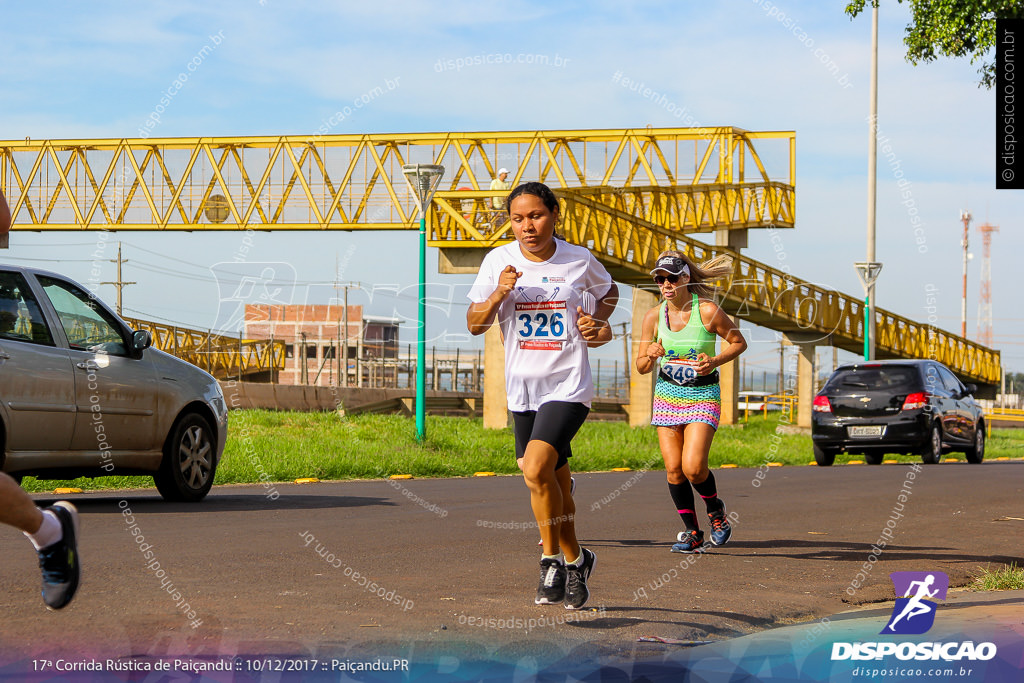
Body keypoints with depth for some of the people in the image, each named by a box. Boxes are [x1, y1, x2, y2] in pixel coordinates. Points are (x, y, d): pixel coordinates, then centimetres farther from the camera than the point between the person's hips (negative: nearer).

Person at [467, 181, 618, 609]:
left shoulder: (579, 260, -3)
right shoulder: (499, 261, -2)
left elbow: (608, 291, 18)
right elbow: (474, 324, -2)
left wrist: (597, 321, -1)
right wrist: (498, 294, -20)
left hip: (568, 386, -3)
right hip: (522, 390, 3)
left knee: (536, 470, -22)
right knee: (556, 482, 14)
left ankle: (553, 559, -4)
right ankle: (575, 560, 34)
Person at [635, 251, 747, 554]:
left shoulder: (707, 311, -14)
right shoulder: (654, 316, -3)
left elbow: (739, 343, 0)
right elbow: (641, 367, 5)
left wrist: (714, 361, -17)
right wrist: (651, 356, -17)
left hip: (703, 396, -4)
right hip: (667, 394, 4)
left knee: (693, 467, -16)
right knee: (674, 469, -2)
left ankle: (715, 509, 15)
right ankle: (693, 534, 13)